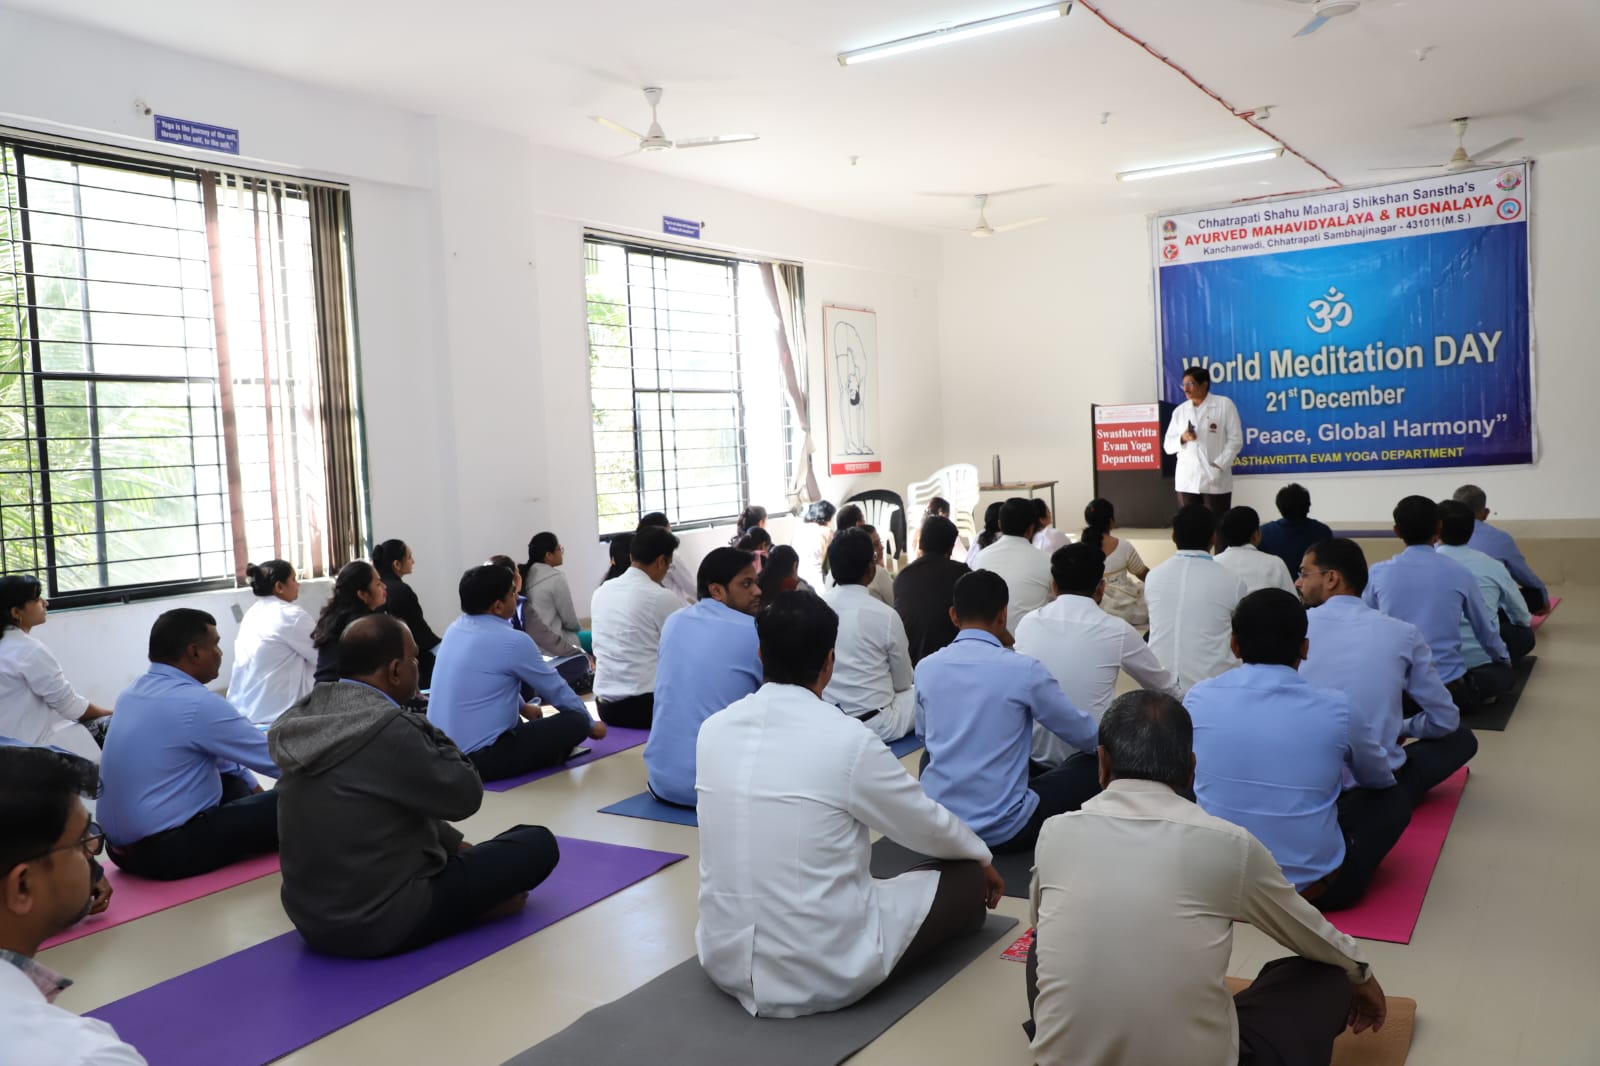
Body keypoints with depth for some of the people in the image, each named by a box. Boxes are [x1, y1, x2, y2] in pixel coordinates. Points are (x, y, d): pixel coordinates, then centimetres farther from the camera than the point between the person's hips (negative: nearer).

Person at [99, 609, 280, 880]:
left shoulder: (134, 692, 8)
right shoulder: (197, 702, -20)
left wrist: (252, 785, 25)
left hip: (121, 844, 10)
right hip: (168, 851, -10)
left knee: (235, 782, 24)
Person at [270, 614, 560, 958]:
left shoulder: (306, 717, 2)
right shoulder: (388, 728, -25)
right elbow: (464, 796, -12)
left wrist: (457, 845, 17)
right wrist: (427, 731, -3)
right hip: (383, 923, -9)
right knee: (538, 843, 2)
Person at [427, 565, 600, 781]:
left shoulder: (455, 629, 7)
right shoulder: (512, 641, -16)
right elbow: (556, 690, -2)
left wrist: (523, 707, 40)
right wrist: (591, 725, 15)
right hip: (479, 759, -9)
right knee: (576, 722, -7)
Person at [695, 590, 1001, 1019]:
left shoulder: (712, 729, -3)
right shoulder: (849, 739, -17)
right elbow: (928, 827, -1)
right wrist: (983, 857, 21)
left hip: (723, 960, 6)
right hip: (826, 973, -5)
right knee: (967, 874, 14)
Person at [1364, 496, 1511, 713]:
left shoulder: (1378, 574, -2)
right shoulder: (1459, 574, -3)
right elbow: (1485, 628, 14)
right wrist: (1505, 659, 36)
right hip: (1449, 688, -2)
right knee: (1503, 673, 25)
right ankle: (1447, 705, 6)